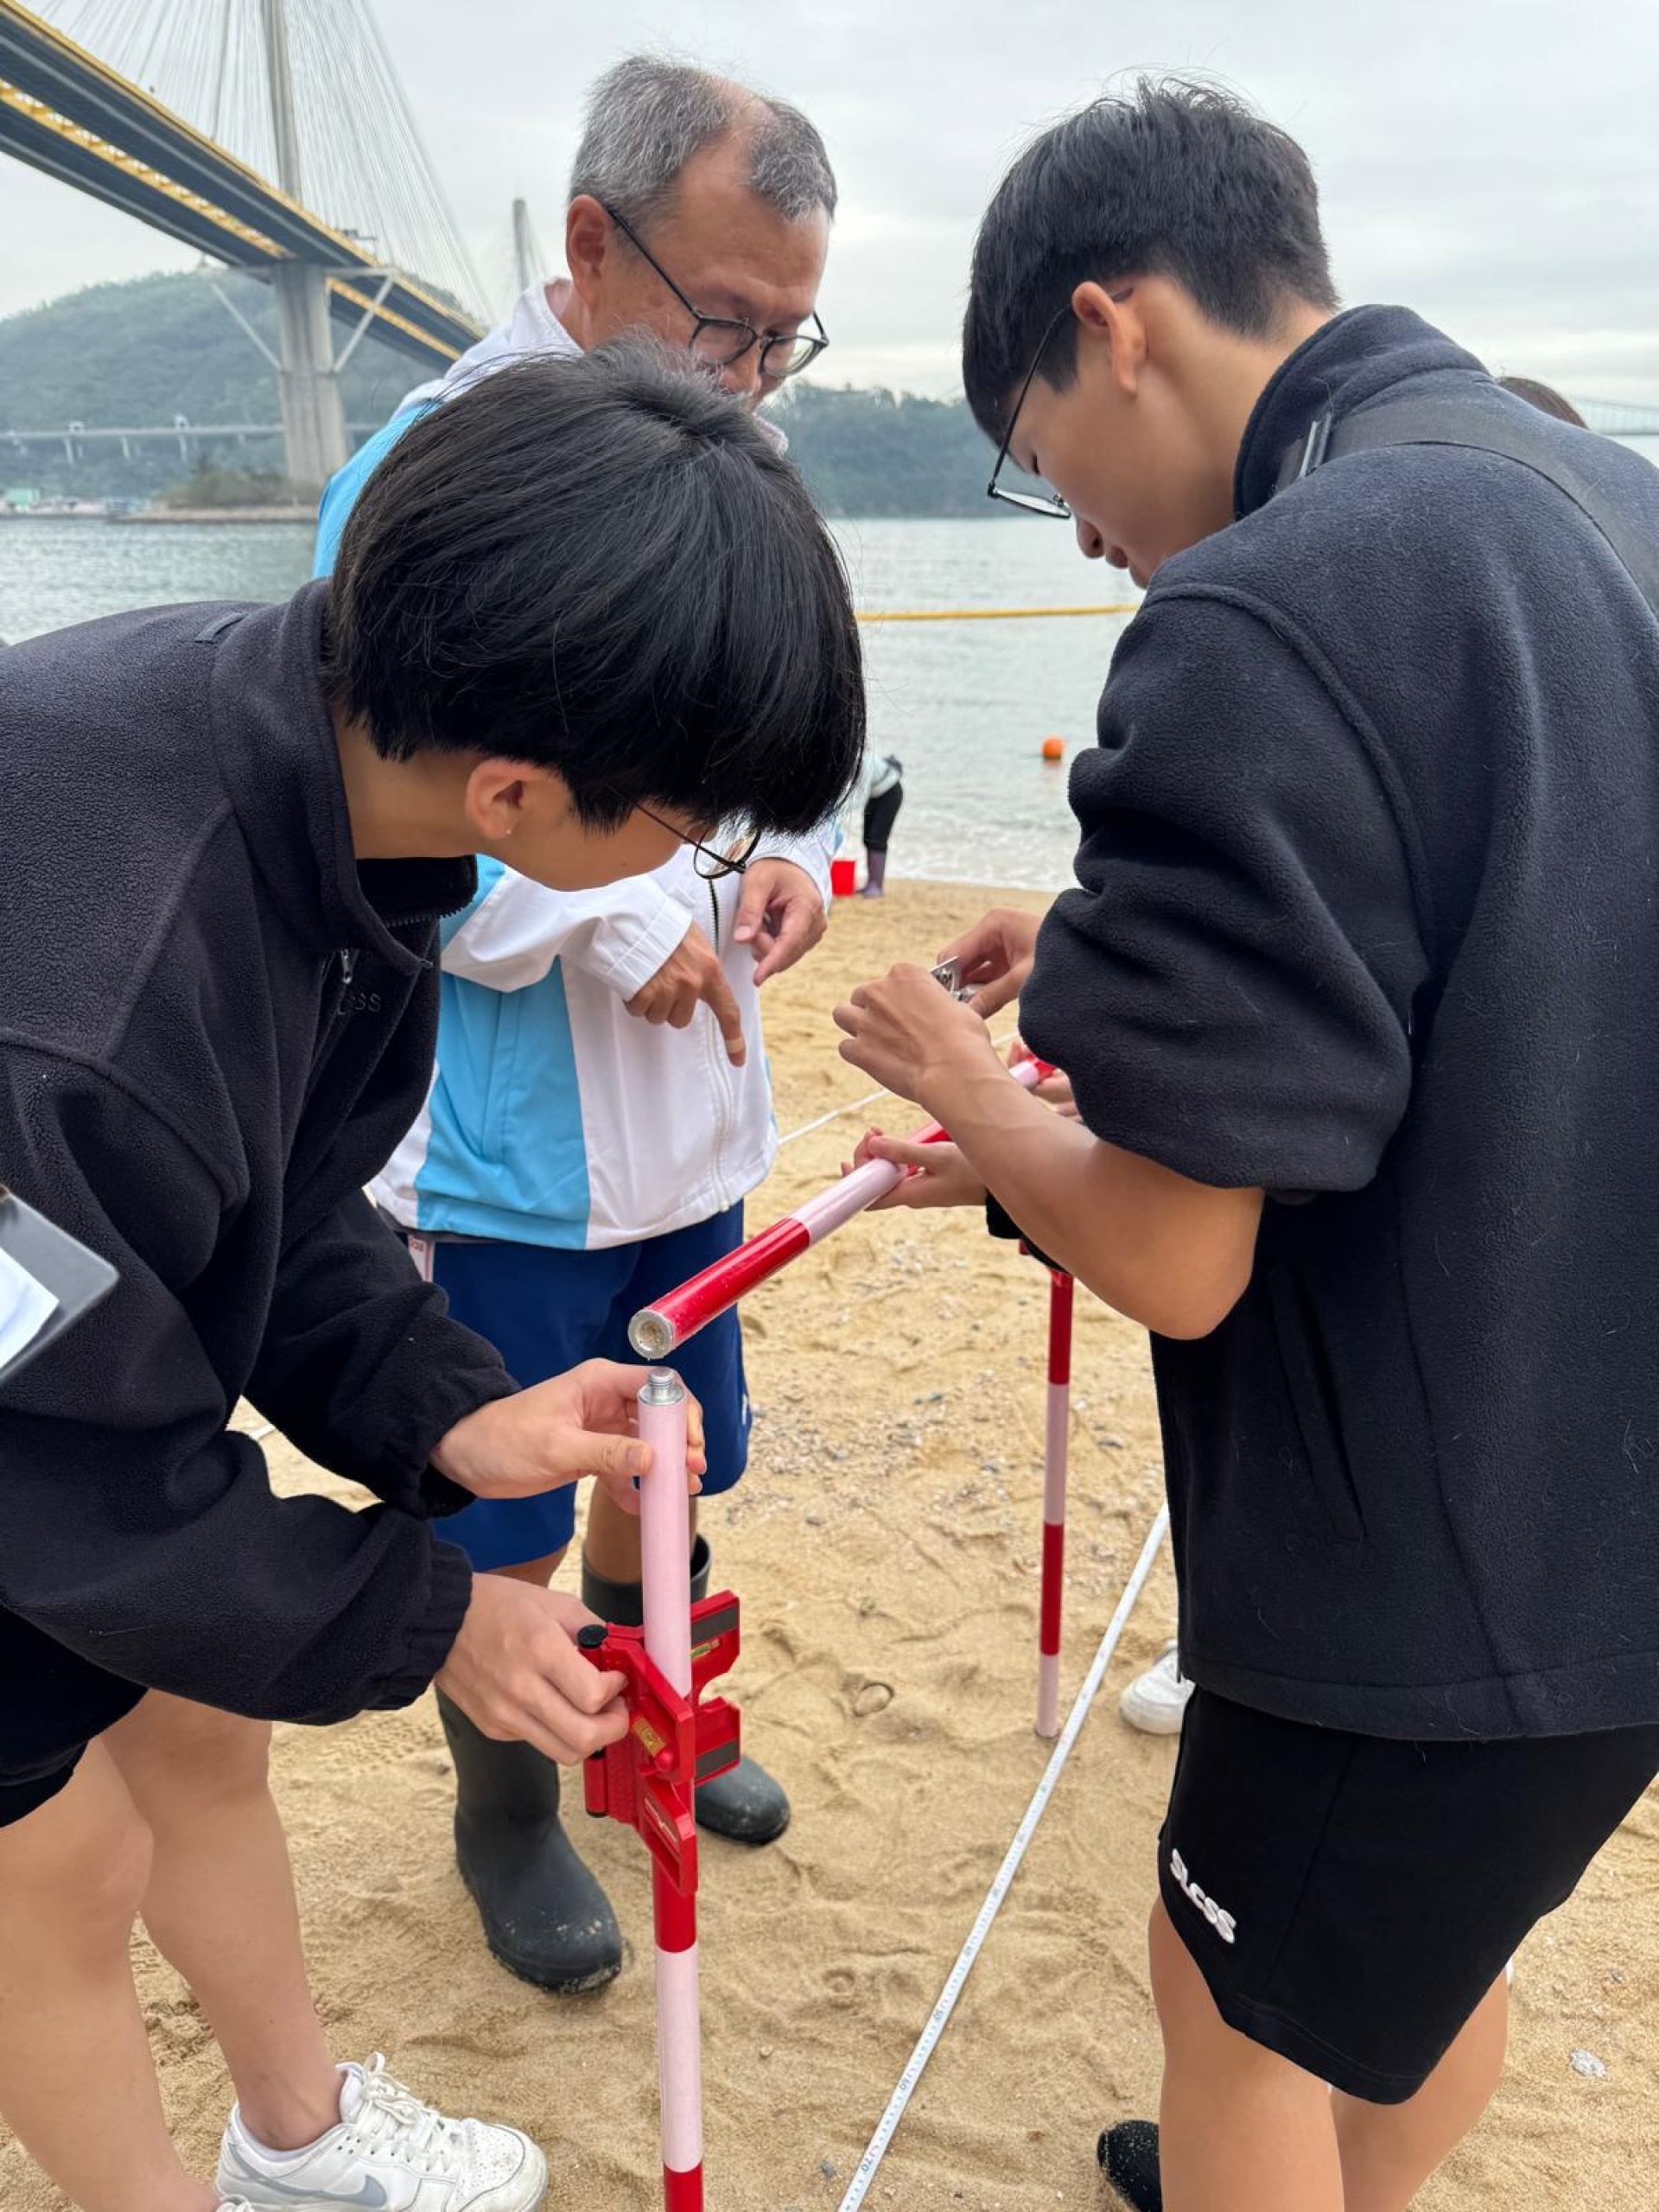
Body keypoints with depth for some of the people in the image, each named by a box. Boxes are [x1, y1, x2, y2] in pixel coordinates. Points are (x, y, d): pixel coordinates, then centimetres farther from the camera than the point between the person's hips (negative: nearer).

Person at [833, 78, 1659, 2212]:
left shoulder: (1257, 623, -25)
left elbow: (1174, 1260, -23)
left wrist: (957, 1076, -4)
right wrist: (1127, 963, 12)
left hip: (1440, 1554, -8)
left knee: (1241, 2000, 18)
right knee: (1436, 1938, 30)